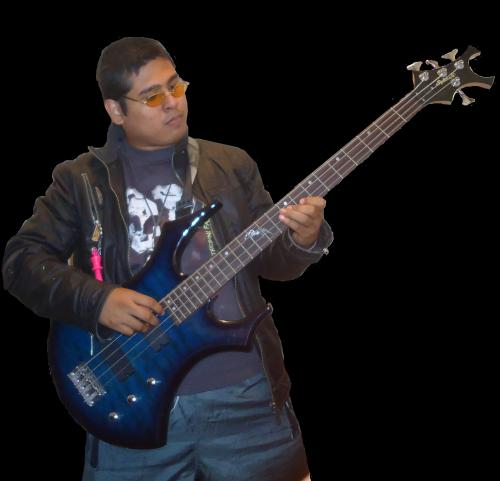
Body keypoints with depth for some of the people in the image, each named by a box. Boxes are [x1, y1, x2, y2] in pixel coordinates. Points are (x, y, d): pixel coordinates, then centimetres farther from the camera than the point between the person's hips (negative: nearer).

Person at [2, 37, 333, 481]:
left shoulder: (232, 165, 8)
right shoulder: (80, 179, 3)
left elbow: (270, 261, 7)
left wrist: (303, 241, -15)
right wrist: (97, 299, -18)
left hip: (244, 395, 2)